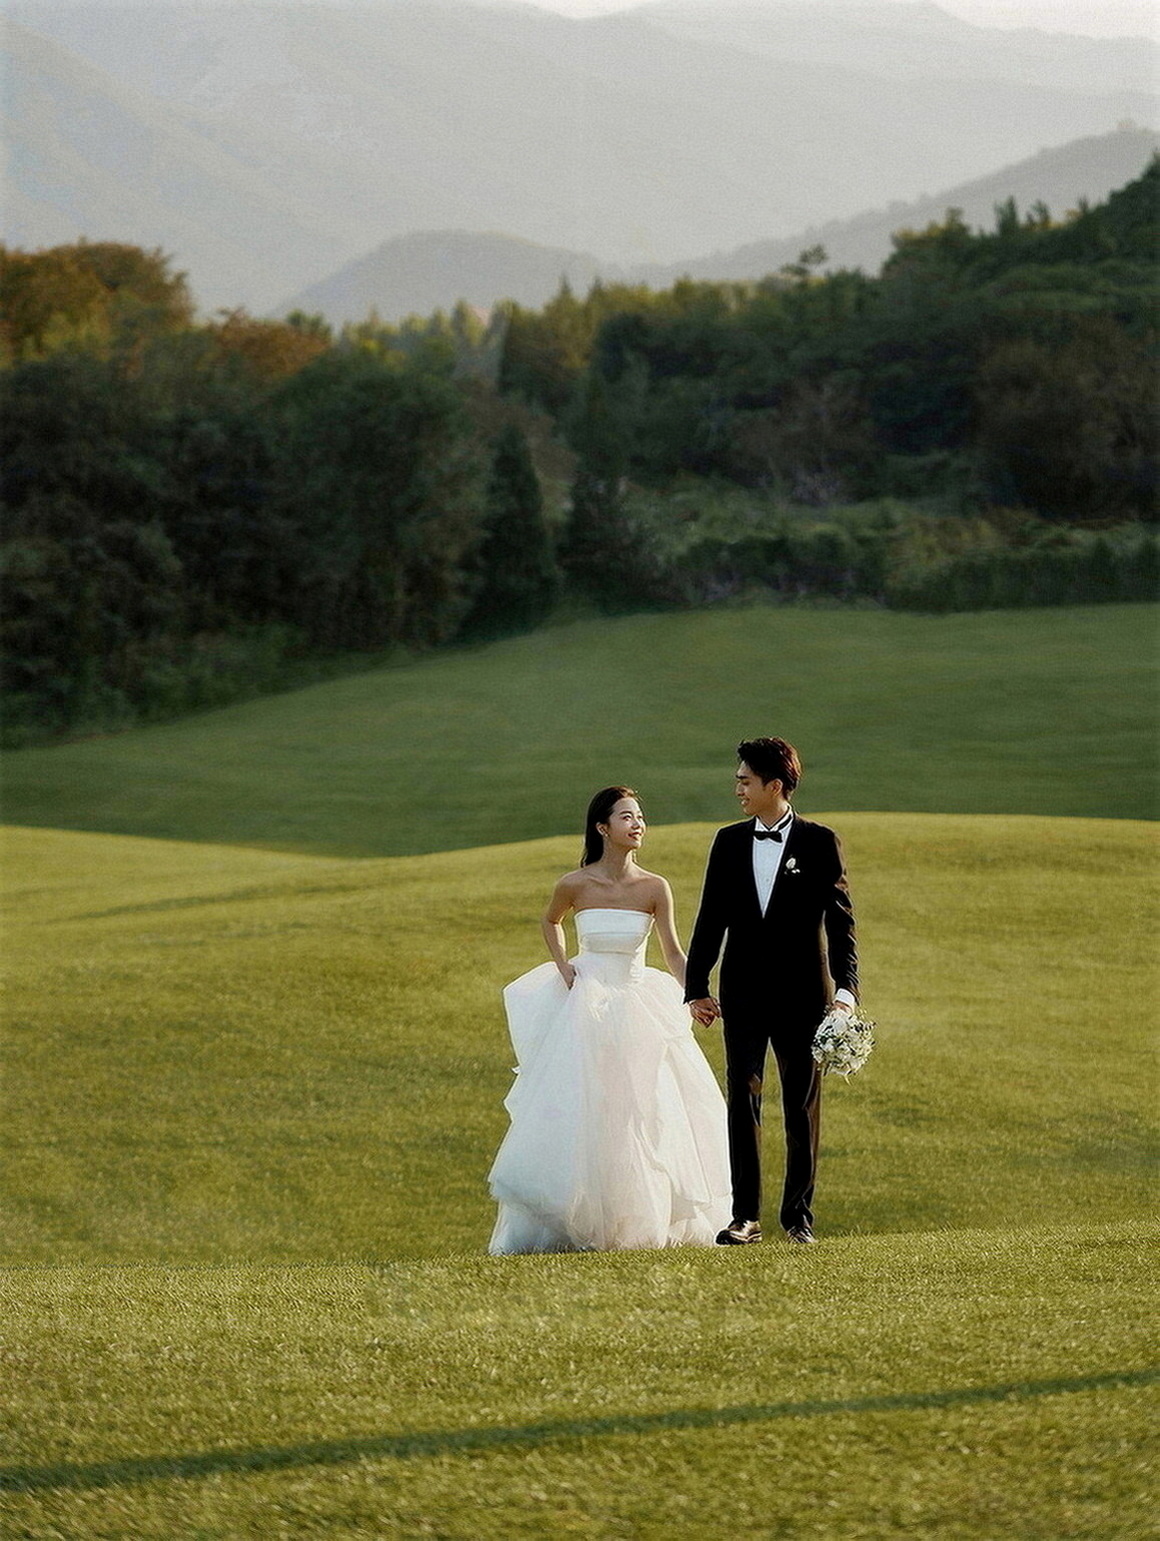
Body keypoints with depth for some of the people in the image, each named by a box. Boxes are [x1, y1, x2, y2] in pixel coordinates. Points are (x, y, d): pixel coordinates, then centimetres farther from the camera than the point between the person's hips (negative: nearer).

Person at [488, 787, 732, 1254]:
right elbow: (550, 922, 16)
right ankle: (568, 1226, 3)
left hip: (638, 1006, 1)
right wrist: (562, 966, 2)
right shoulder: (575, 884, -5)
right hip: (586, 1002, -1)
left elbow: (673, 953, -7)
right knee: (578, 1114, -3)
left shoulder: (654, 889, -4)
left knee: (643, 1113, 1)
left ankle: (642, 1223, 12)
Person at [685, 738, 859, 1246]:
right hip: (743, 993, 3)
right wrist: (696, 987, 6)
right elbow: (711, 918, 11)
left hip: (802, 994, -3)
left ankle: (798, 1213, 15)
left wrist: (845, 987, -15)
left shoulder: (819, 843, -2)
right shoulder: (729, 842, 8)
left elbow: (840, 921, -5)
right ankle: (745, 1217, -1)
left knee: (802, 1108, 5)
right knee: (742, 1102, -2)